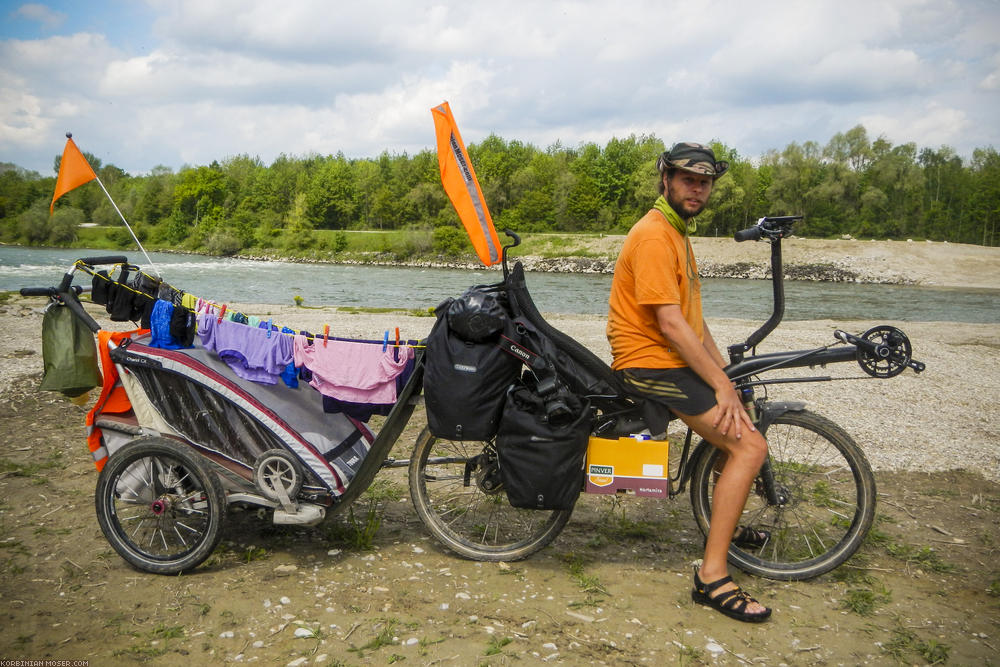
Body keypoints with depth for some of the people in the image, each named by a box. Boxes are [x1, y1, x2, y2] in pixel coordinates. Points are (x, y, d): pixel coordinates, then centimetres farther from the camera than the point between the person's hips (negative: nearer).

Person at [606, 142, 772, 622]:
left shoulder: (677, 232, 17)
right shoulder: (654, 234, -16)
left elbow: (692, 316, 17)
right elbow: (670, 323, -22)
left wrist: (724, 373, 10)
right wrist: (721, 384, -19)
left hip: (673, 360, 10)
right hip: (650, 363, -10)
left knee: (742, 419, 20)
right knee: (750, 446, -16)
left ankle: (726, 525, 38)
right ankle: (712, 577, -12)